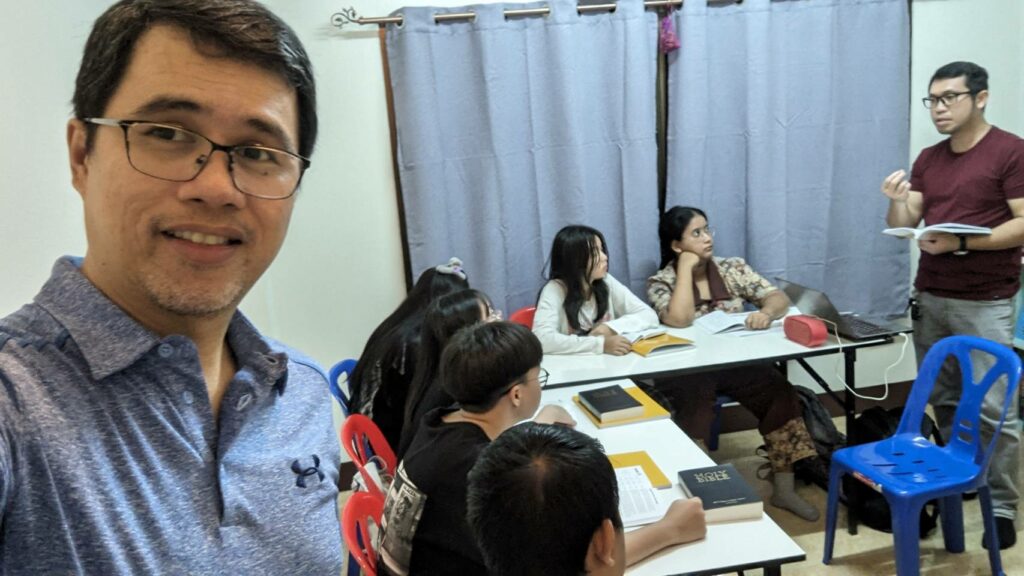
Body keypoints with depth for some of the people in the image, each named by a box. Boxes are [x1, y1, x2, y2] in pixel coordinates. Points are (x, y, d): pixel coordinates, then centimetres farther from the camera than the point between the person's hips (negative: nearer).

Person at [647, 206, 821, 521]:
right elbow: (679, 321, -23)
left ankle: (783, 489, -11)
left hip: (738, 362, 4)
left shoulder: (733, 268, 7)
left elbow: (778, 297, 0)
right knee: (694, 401, -35)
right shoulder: (660, 282, -4)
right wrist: (686, 267, -15)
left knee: (778, 390, -22)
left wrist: (767, 312, -25)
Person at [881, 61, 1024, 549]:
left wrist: (961, 243, -23)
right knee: (943, 401, 11)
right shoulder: (927, 160, 11)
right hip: (929, 298, 6)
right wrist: (897, 201, -11)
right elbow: (903, 228, 11)